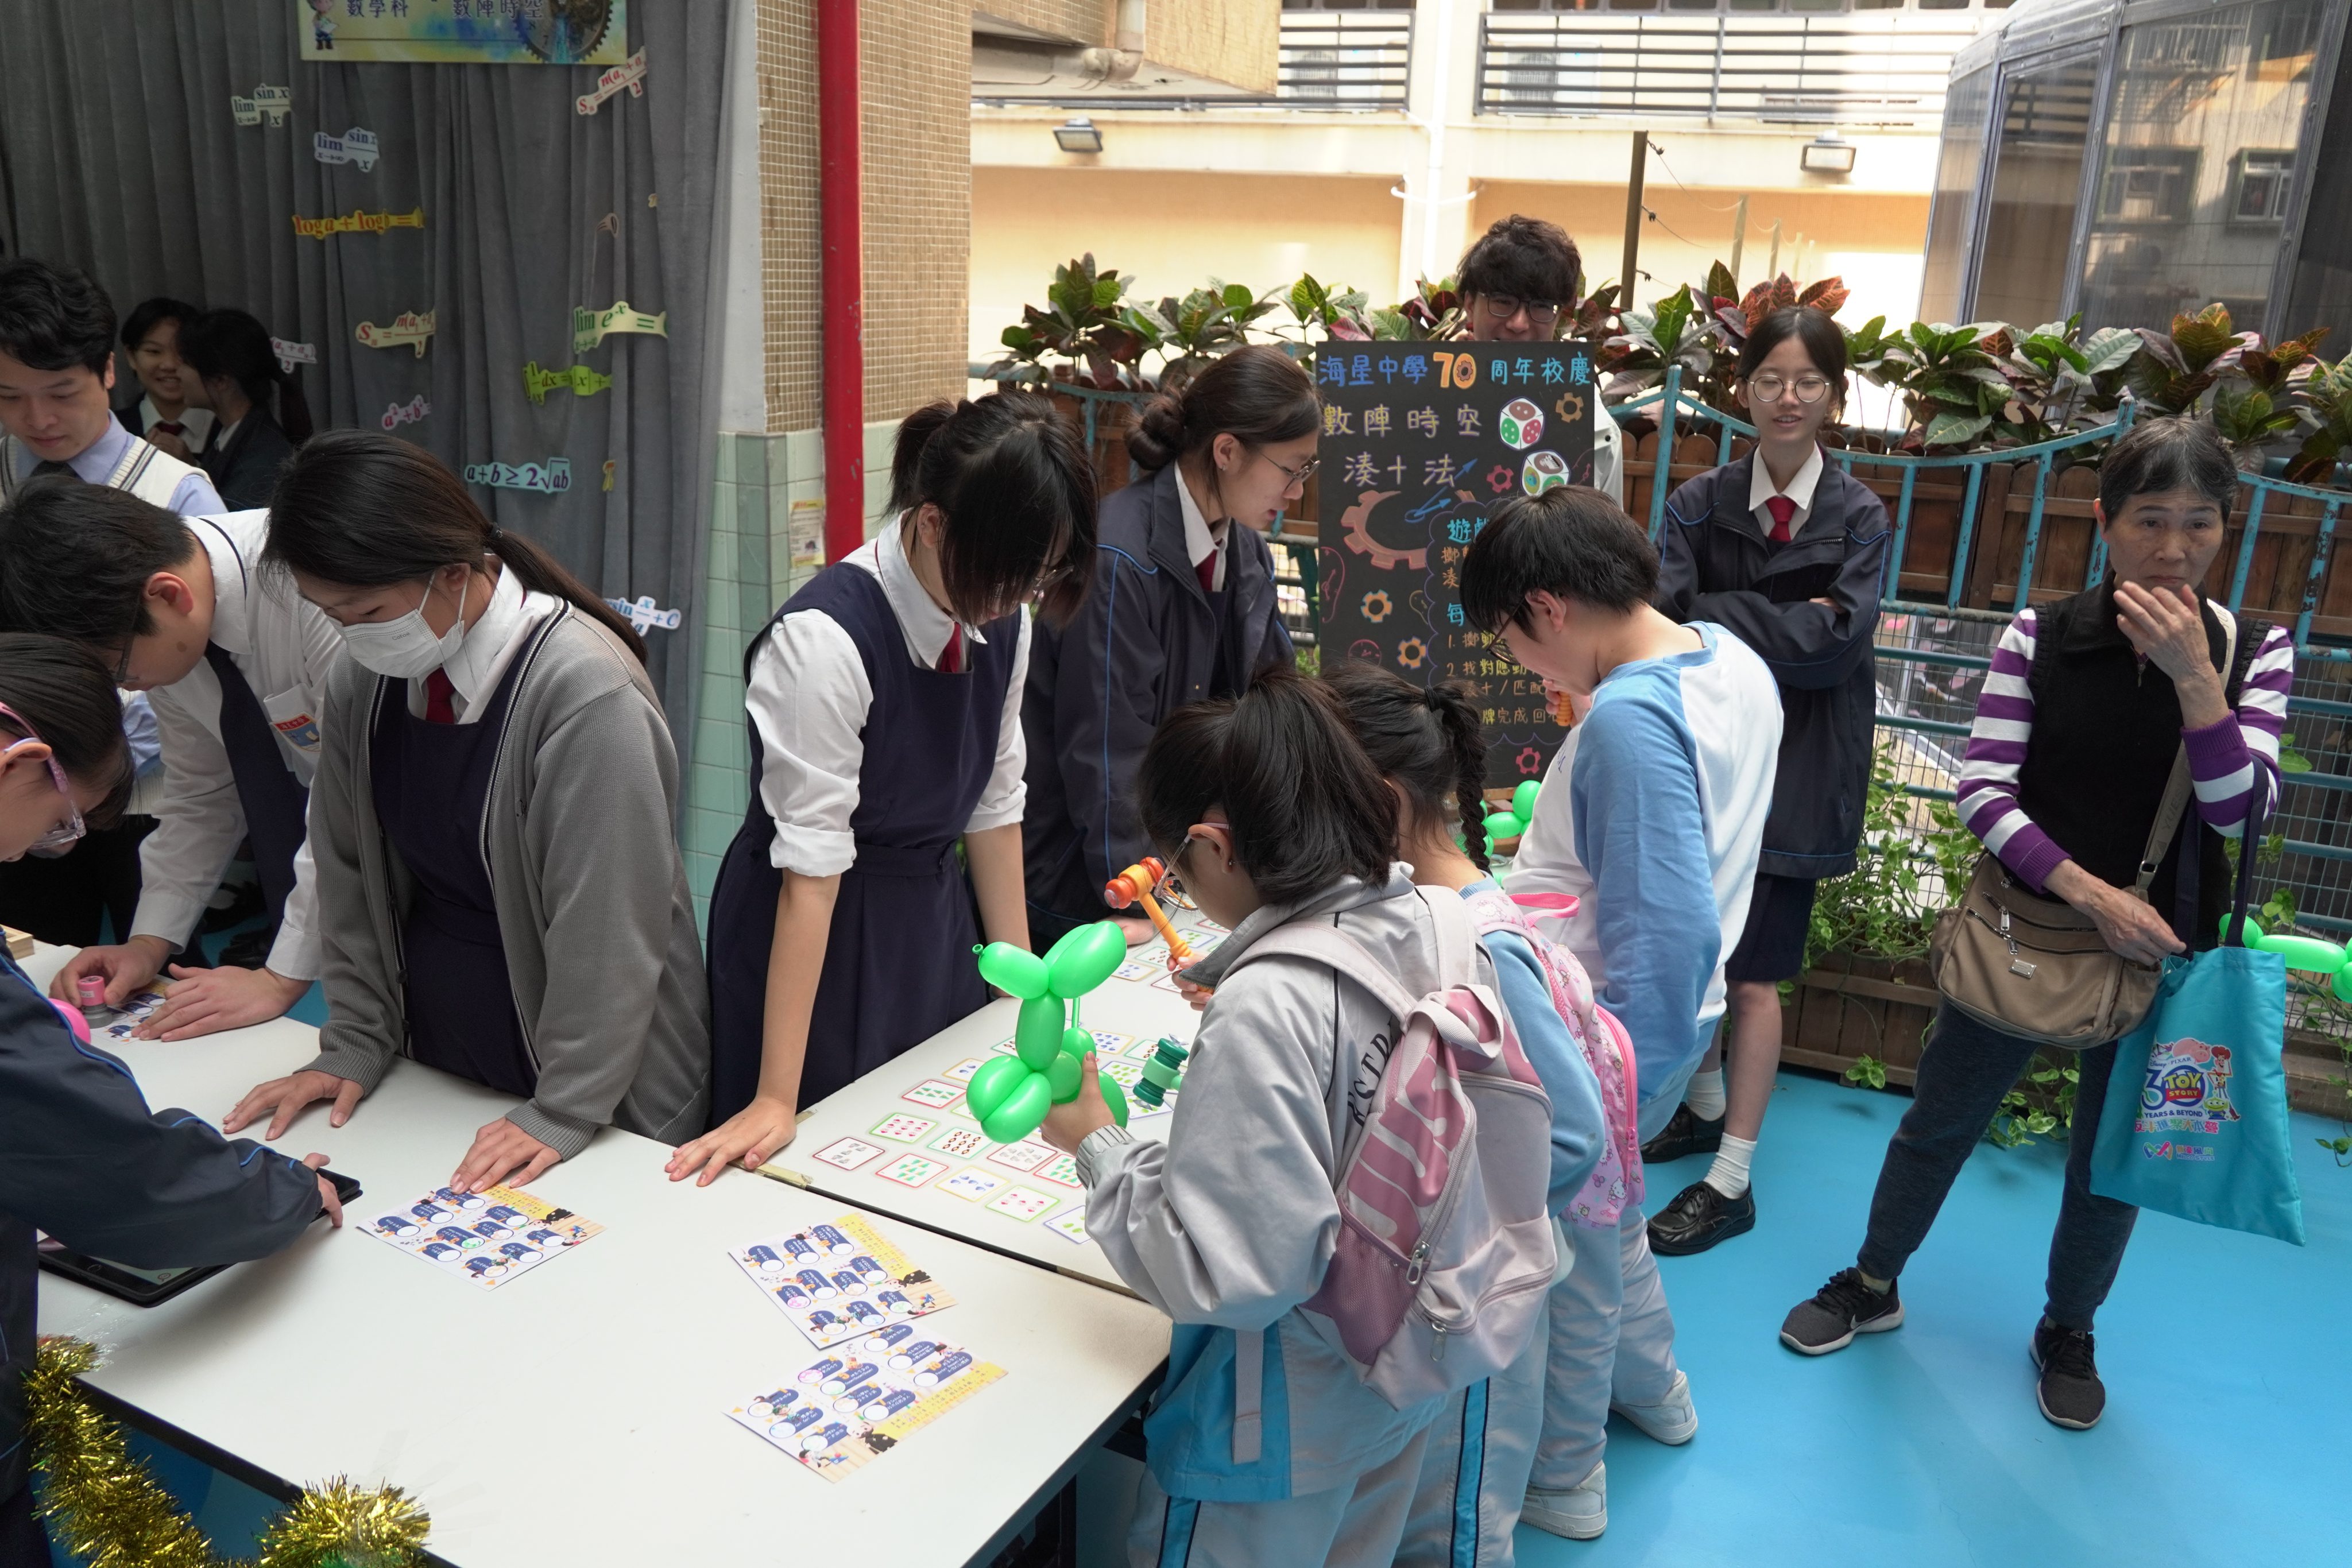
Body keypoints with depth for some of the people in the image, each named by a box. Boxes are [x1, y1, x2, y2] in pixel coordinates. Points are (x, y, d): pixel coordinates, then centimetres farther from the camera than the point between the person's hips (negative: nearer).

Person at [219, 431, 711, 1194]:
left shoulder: (585, 691, -25)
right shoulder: (362, 680, -3)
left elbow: (610, 924, -23)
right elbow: (349, 871, 7)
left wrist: (566, 1110, -19)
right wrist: (355, 1045, 5)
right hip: (431, 1058, 6)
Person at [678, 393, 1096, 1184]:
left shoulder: (1002, 617, -8)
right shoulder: (825, 638, -27)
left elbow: (993, 804, 3)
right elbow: (810, 867, -26)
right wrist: (777, 1100, -23)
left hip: (934, 916, 6)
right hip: (813, 937, -6)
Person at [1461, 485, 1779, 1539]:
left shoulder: (1627, 720, -29)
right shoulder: (1733, 661, 0)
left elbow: (1669, 936, -31)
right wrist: (1549, 864, 20)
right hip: (1671, 1020, 9)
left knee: (1568, 1252, 12)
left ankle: (1557, 1480, 33)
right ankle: (1652, 1389, 50)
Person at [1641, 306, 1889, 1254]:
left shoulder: (1858, 516, -3)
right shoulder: (1699, 505, 0)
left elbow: (1837, 642, -15)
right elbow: (1671, 615, -13)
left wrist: (1716, 616, -14)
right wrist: (1781, 623, -18)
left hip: (1797, 768, -3)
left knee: (1752, 973, 0)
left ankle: (1732, 1182, 11)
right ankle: (1706, 1109, 38)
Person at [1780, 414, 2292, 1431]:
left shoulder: (2252, 652, -6)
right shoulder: (2040, 637, -9)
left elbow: (2242, 811, -16)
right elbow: (1984, 789, -12)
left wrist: (2194, 675, -27)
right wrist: (2089, 890, -21)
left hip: (2160, 949, 1)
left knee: (2110, 1158, 16)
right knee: (1940, 1121, 12)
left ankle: (2069, 1333, 40)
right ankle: (1872, 1285, 35)